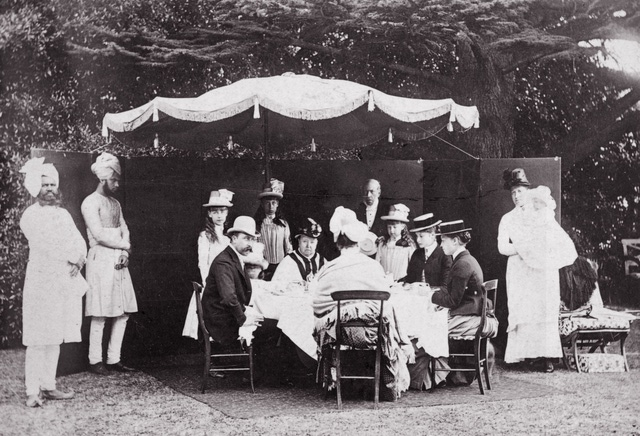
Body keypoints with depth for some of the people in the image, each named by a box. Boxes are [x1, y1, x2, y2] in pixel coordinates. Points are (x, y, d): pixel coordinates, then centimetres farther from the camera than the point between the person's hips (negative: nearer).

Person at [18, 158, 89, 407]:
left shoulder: (63, 214, 18)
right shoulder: (30, 215, -2)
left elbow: (79, 242, 10)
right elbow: (45, 246, -13)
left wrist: (79, 260, -9)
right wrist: (71, 257, -10)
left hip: (66, 281, 6)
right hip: (41, 281, -6)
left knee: (55, 338, 7)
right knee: (38, 339, -7)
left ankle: (48, 386, 11)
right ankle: (33, 392, -5)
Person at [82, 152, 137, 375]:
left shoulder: (115, 203, 19)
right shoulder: (91, 202, -6)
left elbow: (124, 230, 14)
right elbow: (99, 235, -14)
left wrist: (125, 253, -3)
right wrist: (125, 245, -4)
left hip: (119, 260, 8)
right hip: (101, 259, -8)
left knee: (123, 312, 6)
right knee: (100, 314, -5)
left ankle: (114, 359, 13)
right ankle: (95, 361, 4)